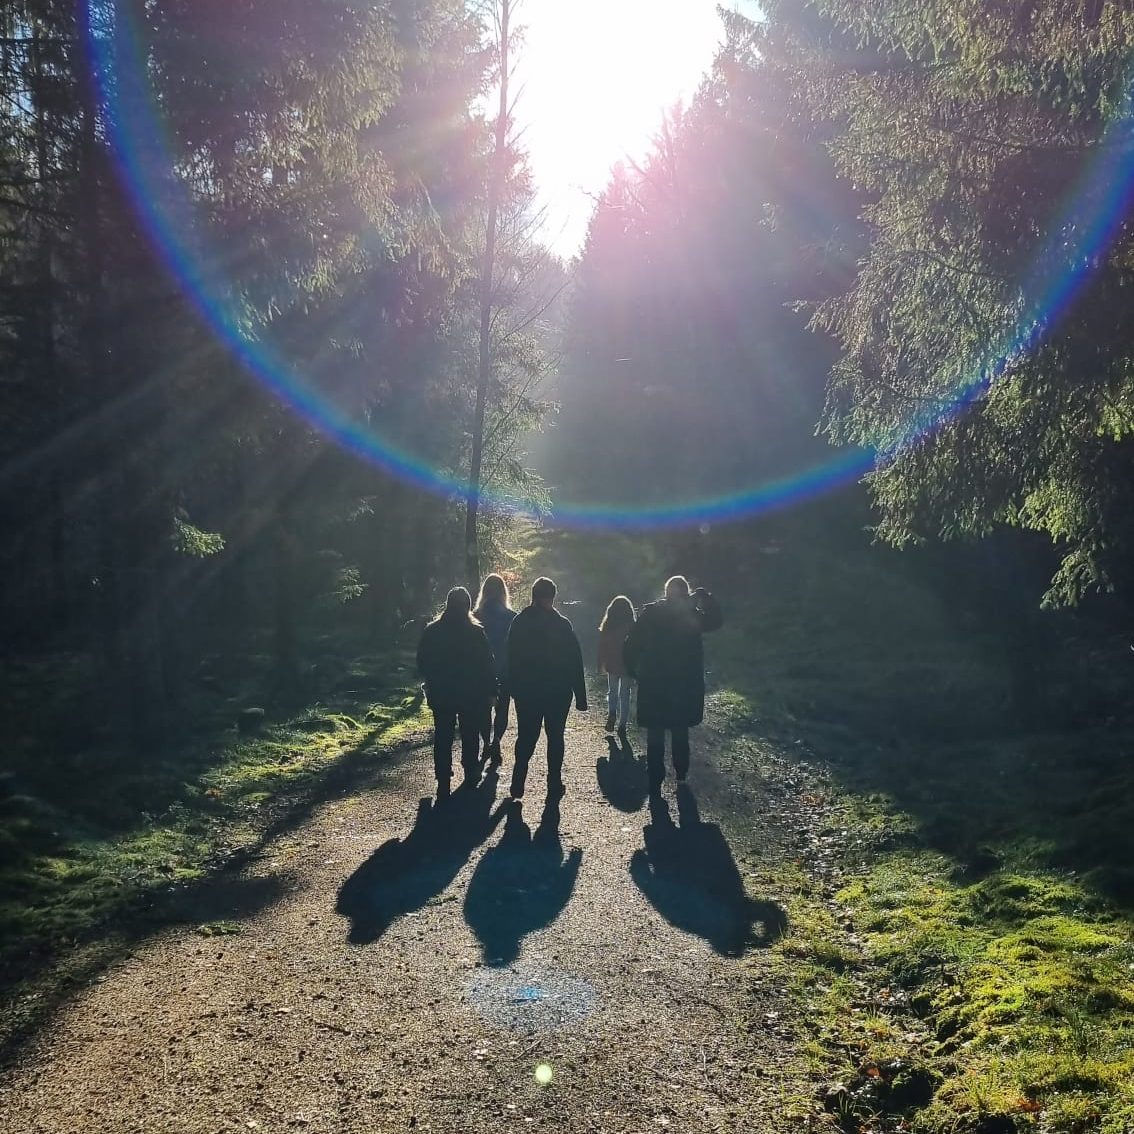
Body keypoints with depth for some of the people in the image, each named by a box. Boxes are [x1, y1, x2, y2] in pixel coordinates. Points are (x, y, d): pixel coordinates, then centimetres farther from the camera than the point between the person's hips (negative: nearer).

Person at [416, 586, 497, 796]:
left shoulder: (431, 631, -6)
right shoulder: (476, 632, -13)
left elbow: (422, 663, 2)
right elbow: (487, 666, -9)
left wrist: (431, 685, 16)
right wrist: (490, 690, 0)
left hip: (440, 694, 1)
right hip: (472, 695, -1)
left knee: (443, 738, 6)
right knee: (470, 735, 17)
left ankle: (443, 783, 2)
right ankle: (471, 773, 30)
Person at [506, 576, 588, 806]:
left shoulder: (518, 623, -2)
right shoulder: (562, 625, -12)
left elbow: (511, 659, 4)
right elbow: (575, 662, -10)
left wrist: (513, 689, 13)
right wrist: (580, 696, -5)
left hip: (526, 693, 3)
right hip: (557, 692, -2)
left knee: (526, 738, 11)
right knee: (555, 737, 9)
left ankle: (517, 787, 6)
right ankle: (554, 787, 12)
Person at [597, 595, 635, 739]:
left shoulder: (607, 627, -7)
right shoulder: (632, 627, -9)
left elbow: (602, 647, -2)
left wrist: (601, 665, 8)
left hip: (611, 665, 1)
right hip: (627, 665, -1)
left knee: (612, 691, 19)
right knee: (624, 694, 10)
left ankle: (612, 714, -6)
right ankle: (622, 725, 7)